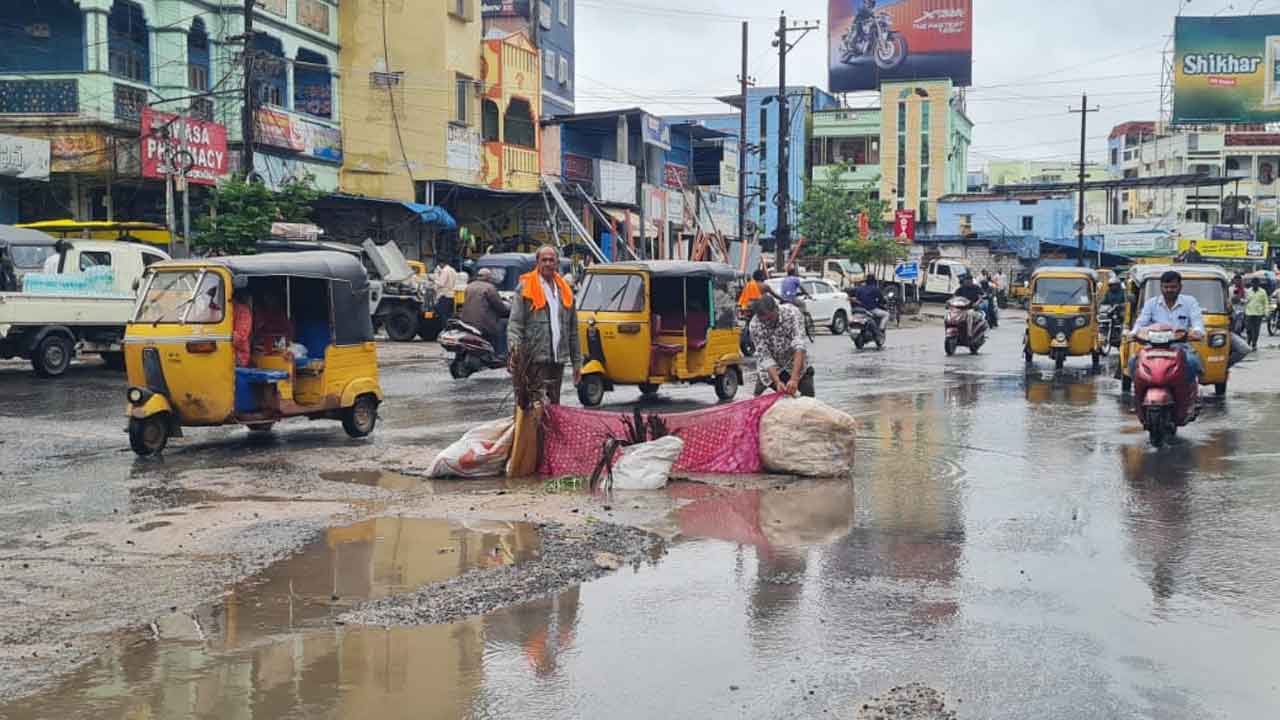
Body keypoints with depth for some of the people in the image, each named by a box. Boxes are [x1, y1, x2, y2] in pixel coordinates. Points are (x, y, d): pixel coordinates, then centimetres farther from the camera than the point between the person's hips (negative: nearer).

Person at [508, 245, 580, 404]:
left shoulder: (565, 291, 17)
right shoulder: (525, 287, 0)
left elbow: (573, 330, 19)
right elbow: (515, 322, -6)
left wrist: (577, 361, 16)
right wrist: (514, 345, -23)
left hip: (558, 360, 6)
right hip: (535, 360, -6)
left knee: (554, 405, 11)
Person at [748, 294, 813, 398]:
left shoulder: (792, 312, -27)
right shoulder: (754, 326, -23)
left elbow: (799, 346, -35)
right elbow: (765, 357, -24)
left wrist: (794, 378, -47)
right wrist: (777, 382, -40)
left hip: (798, 363, 0)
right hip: (771, 369, 1)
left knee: (808, 397, -10)